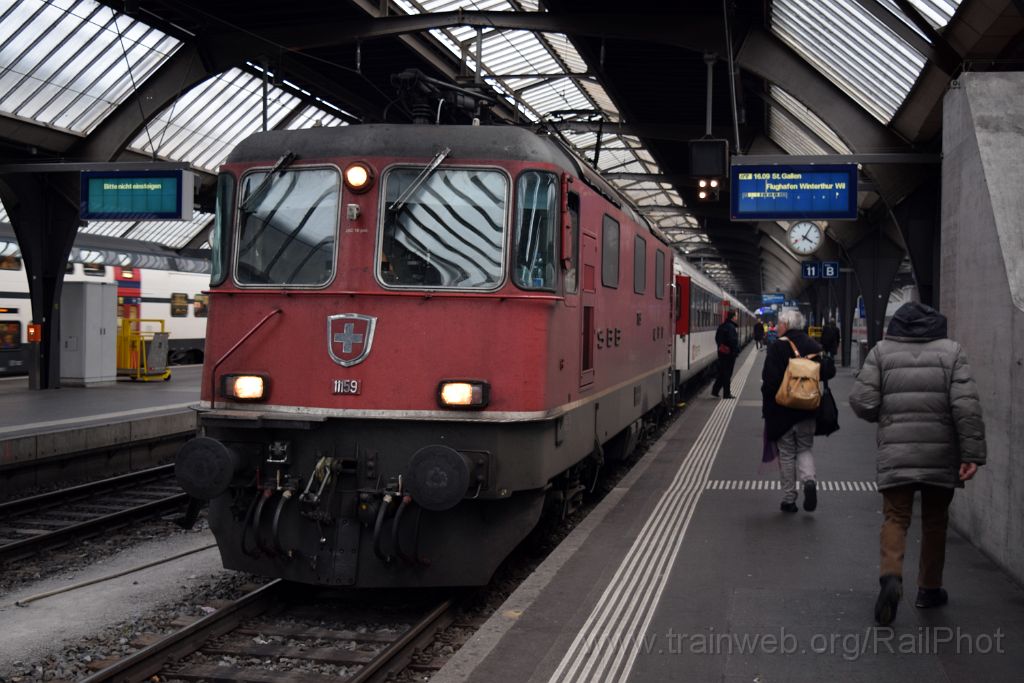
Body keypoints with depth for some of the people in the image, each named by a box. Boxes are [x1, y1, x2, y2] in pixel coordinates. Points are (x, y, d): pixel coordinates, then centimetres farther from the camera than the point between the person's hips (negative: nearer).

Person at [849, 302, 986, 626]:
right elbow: (966, 406, -9)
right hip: (941, 454, 1)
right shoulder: (951, 351, 0)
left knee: (895, 517, 4)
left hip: (895, 454, 0)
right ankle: (929, 588, 25)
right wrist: (972, 454, -9)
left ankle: (891, 575, -21)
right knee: (935, 521, 16)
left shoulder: (882, 351, 1)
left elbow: (862, 402, -5)